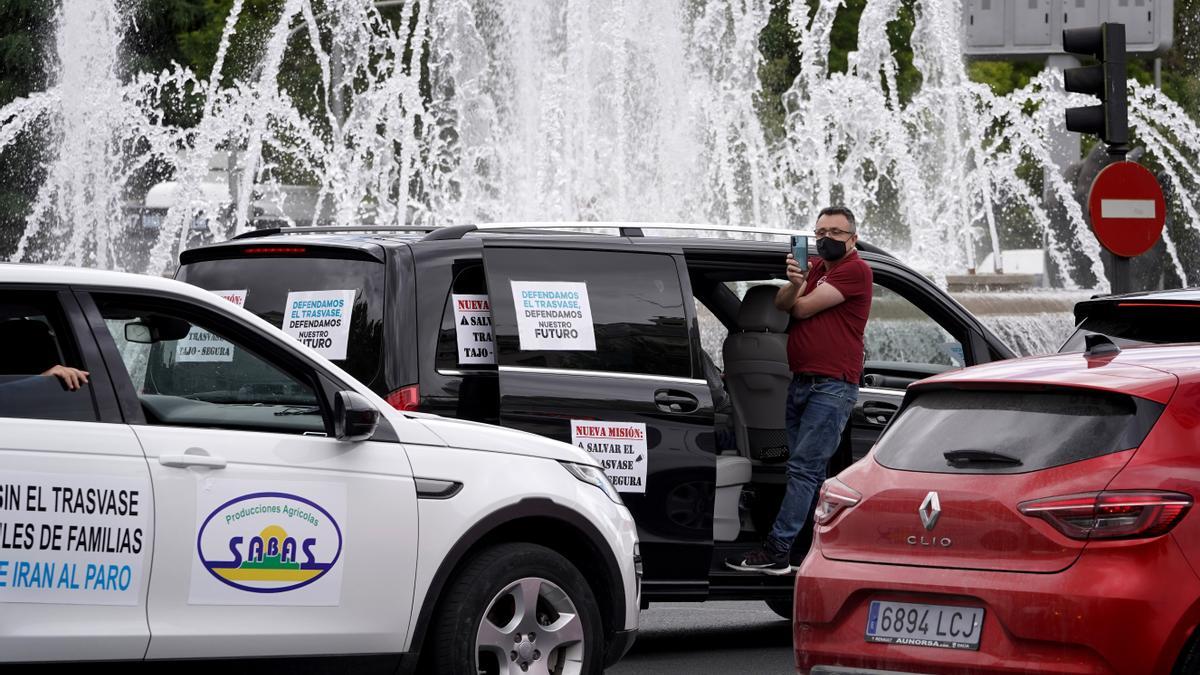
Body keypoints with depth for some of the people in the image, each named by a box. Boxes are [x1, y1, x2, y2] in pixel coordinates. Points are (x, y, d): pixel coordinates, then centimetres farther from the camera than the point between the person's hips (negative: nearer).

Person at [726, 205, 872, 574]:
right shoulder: (816, 266, 20)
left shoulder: (855, 270, -7)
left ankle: (777, 550, -18)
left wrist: (795, 299, 11)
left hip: (832, 387, -9)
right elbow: (781, 304, 6)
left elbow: (804, 308, -12)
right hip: (801, 382, 9)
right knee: (808, 471, 8)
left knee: (803, 468, -13)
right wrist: (794, 283, -15)